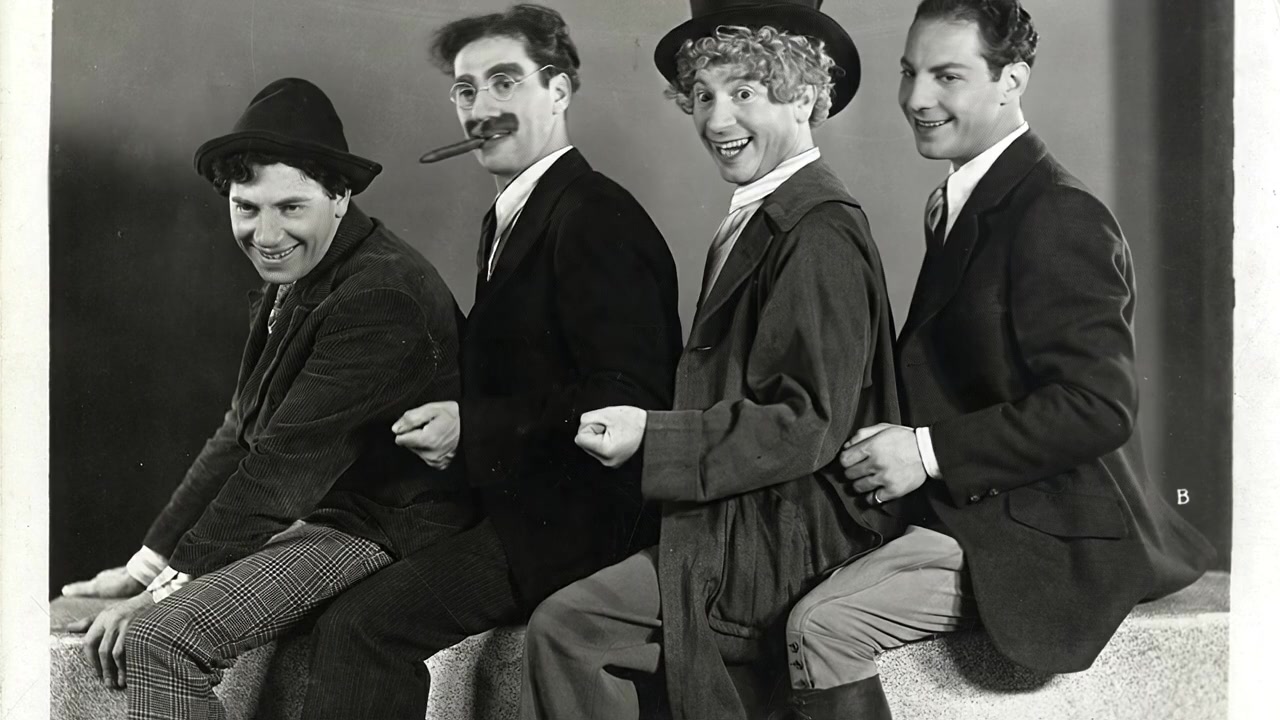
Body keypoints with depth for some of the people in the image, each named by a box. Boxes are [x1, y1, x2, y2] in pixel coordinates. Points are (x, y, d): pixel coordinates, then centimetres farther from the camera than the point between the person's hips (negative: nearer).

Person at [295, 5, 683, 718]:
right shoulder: (509, 218, 18)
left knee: (359, 627, -20)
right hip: (524, 503, 10)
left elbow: (628, 397, -20)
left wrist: (471, 431, -19)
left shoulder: (596, 218, -14)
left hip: (578, 519, -10)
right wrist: (447, 425, 1)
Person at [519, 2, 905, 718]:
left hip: (795, 540, -9)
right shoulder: (754, 222, 16)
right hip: (749, 523, 9)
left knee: (566, 629, -14)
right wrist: (638, 426, 4)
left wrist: (653, 438, -21)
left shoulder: (820, 229, -15)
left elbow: (812, 421, -19)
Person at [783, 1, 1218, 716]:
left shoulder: (1059, 216, -17)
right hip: (974, 509, 10)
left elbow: (1098, 407, -23)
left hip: (1046, 536, -9)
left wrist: (931, 452, -21)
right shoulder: (963, 203, 15)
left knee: (822, 628, -23)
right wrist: (896, 438, 3)